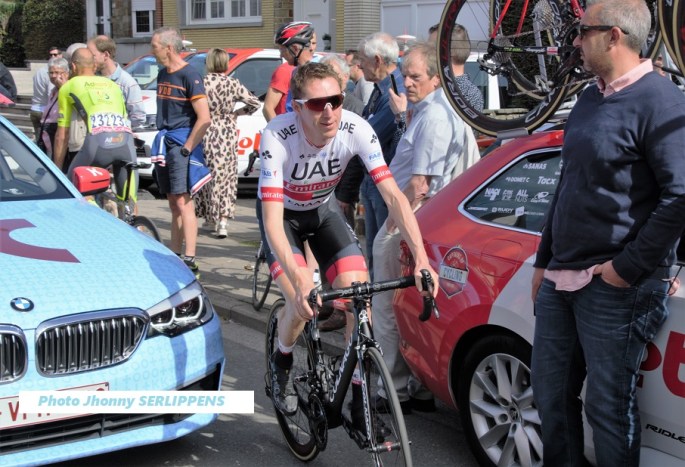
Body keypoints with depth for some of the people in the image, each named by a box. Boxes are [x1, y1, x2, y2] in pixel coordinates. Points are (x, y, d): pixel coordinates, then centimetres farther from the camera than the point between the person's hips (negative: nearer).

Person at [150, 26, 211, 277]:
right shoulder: (163, 75, 14)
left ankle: (190, 261, -13)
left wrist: (186, 148, -17)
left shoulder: (189, 76, -11)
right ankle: (174, 255, 17)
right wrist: (161, 140, 12)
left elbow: (204, 118, -17)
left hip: (182, 144, -8)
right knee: (173, 203, 12)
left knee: (183, 201, -12)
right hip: (165, 143, 8)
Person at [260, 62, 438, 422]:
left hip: (323, 208, 3)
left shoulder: (356, 129, -28)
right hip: (283, 213, -3)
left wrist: (421, 258, -42)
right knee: (302, 304, -21)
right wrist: (300, 284, -54)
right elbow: (272, 220, -41)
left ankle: (361, 405, 2)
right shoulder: (277, 137, -36)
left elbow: (393, 195, -31)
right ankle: (281, 364, 14)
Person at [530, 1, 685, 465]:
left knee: (608, 406, -1)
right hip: (561, 280, 9)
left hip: (614, 287, -9)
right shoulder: (589, 101, 15)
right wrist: (544, 260, 21)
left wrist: (629, 268, -18)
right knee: (551, 392, 16)